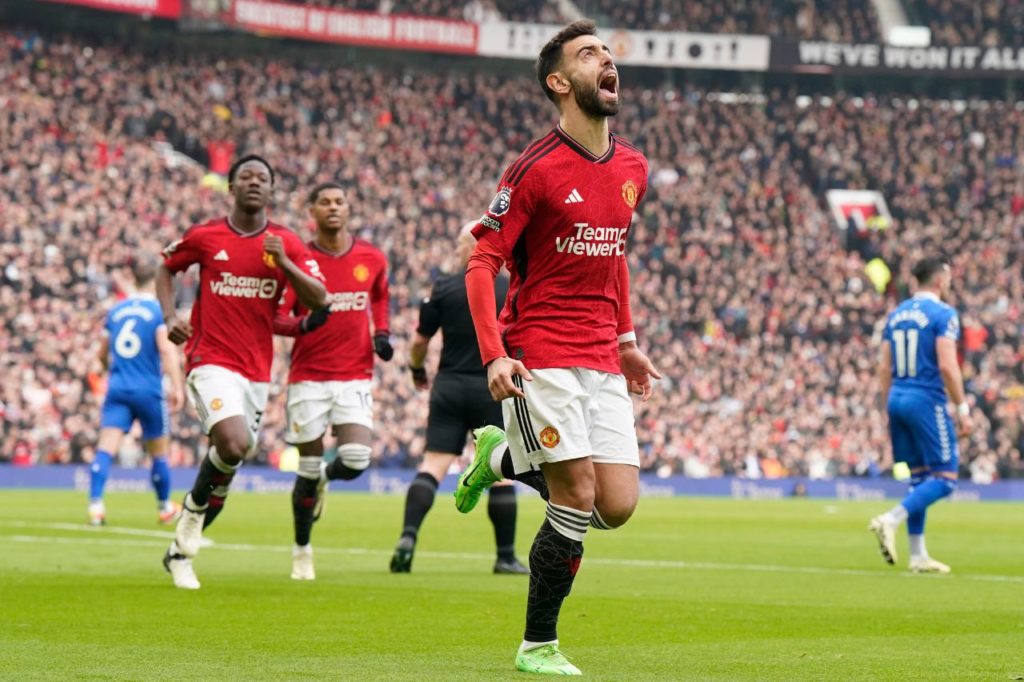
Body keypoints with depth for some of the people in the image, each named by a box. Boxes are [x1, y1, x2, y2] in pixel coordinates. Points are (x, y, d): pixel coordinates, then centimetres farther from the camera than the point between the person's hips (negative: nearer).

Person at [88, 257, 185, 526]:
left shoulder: (116, 310, 11)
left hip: (117, 388, 3)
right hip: (149, 390, -3)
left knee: (105, 448, -8)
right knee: (158, 452, 14)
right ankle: (164, 507, 27)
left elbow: (103, 354, 20)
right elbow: (166, 348, -18)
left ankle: (95, 504, -25)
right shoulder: (159, 309, -4)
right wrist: (177, 386, -21)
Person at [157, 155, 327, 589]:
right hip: (211, 361, -4)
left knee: (226, 468, 7)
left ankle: (180, 552, 23)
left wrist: (284, 262, -18)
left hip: (257, 370, 4)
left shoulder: (286, 244, 4)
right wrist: (169, 316, 1)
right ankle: (193, 511, 1)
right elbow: (166, 268, 17)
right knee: (234, 446, -27)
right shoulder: (204, 237, 0)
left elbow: (318, 299, -3)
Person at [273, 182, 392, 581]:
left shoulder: (372, 259, 4)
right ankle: (301, 552, 20)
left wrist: (382, 334, 8)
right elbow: (275, 319, -4)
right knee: (308, 469, 1)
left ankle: (324, 478, 24)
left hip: (355, 377, 2)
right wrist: (304, 323, -25)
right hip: (309, 378, -2)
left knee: (356, 461, -14)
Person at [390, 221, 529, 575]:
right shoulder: (512, 290, -1)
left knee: (432, 465, 1)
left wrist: (417, 371, 23)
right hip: (494, 390, -1)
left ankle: (408, 537, -16)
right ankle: (506, 556, 9)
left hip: (449, 387, 1)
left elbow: (419, 341, 3)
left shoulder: (443, 289, -1)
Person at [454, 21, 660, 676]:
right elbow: (482, 261, -8)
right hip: (541, 353, -6)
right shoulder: (537, 169, -10)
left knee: (618, 506, -2)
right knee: (578, 500, -11)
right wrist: (494, 355, -18)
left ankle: (503, 459, 25)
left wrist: (626, 339, 19)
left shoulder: (632, 168, 10)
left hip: (602, 358, 6)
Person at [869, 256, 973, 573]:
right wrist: (963, 410, -11)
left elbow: (884, 367, 13)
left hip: (897, 401, 8)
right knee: (944, 478, -2)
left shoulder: (896, 314, 13)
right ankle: (891, 520, -19)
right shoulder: (943, 313, -8)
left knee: (919, 478, 13)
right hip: (927, 401, -8)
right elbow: (947, 366, -16)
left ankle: (918, 556, 11)